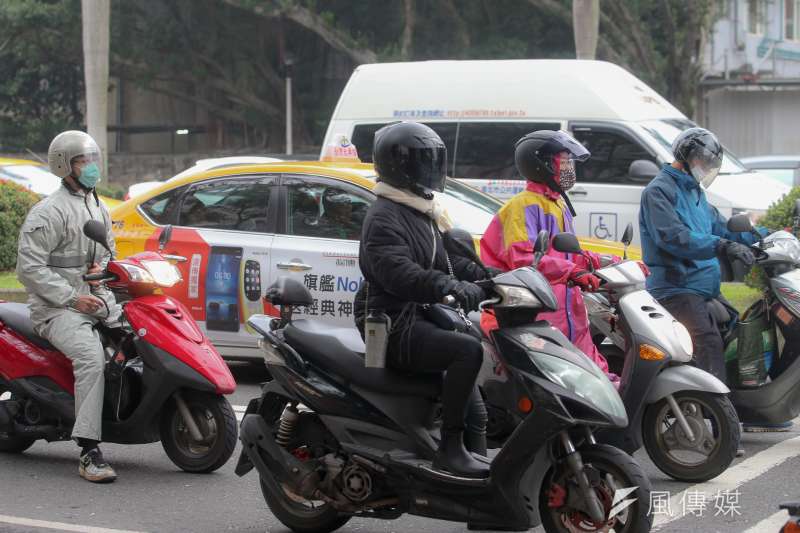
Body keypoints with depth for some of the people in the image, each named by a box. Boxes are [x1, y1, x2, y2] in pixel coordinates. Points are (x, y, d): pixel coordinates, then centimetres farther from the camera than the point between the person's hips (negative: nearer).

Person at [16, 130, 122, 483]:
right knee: (91, 356, -33)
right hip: (56, 308, -9)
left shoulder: (99, 209, 20)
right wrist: (72, 298, -18)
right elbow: (29, 268, -13)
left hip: (97, 299, 9)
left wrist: (102, 266, 9)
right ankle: (89, 453, -36)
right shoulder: (48, 212, -7)